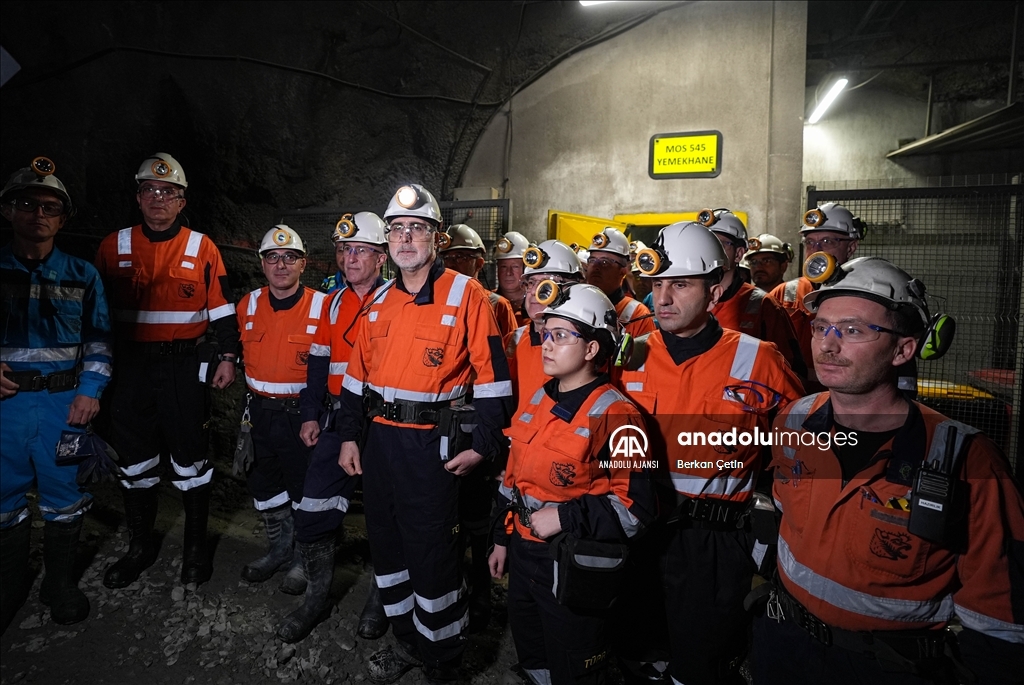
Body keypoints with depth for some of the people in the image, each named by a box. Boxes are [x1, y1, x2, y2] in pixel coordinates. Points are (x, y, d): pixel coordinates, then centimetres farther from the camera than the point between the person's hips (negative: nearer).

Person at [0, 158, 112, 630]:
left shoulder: (82, 275, 6)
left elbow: (98, 341, 8)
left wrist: (90, 391, -3)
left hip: (66, 401, 0)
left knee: (64, 498, 8)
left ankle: (61, 582, 28)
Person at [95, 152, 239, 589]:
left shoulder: (202, 248, 1)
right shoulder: (114, 246, 7)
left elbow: (222, 309, 2)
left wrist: (226, 358, -4)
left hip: (185, 366, -2)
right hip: (130, 367, 3)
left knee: (190, 458, 5)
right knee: (135, 459, 12)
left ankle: (196, 546, 20)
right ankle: (140, 547, 28)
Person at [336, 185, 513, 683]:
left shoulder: (466, 295, -9)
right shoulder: (379, 301, 10)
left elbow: (492, 375, -11)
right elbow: (357, 373, 14)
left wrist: (482, 446, -12)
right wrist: (349, 436, 11)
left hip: (432, 444, -6)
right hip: (379, 438, 7)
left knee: (431, 553, 3)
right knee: (386, 543, 18)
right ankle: (408, 641, 40)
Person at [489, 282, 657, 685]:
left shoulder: (614, 414, -19)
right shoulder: (538, 400, 4)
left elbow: (636, 505, -23)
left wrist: (564, 517, -24)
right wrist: (502, 539, 16)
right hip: (523, 555, 7)